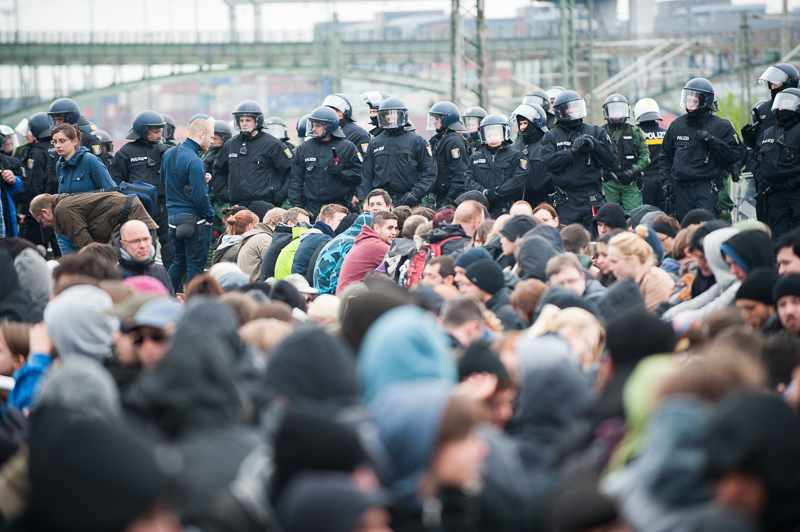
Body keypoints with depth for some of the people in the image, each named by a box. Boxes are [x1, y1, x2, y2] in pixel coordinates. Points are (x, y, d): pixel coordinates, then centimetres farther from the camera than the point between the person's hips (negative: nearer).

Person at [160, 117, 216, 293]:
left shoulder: (168, 154, 7)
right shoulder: (194, 162, -21)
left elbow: (164, 182, 20)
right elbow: (199, 196, -23)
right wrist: (209, 216, -9)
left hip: (173, 216, 8)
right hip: (194, 219, -8)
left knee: (180, 261, 19)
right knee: (195, 265, 0)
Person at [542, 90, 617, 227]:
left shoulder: (596, 132, 11)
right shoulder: (551, 137, 9)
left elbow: (611, 159, 4)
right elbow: (549, 162, -7)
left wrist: (594, 145, -10)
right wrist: (573, 151, -15)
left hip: (592, 198, 1)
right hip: (566, 200, 0)